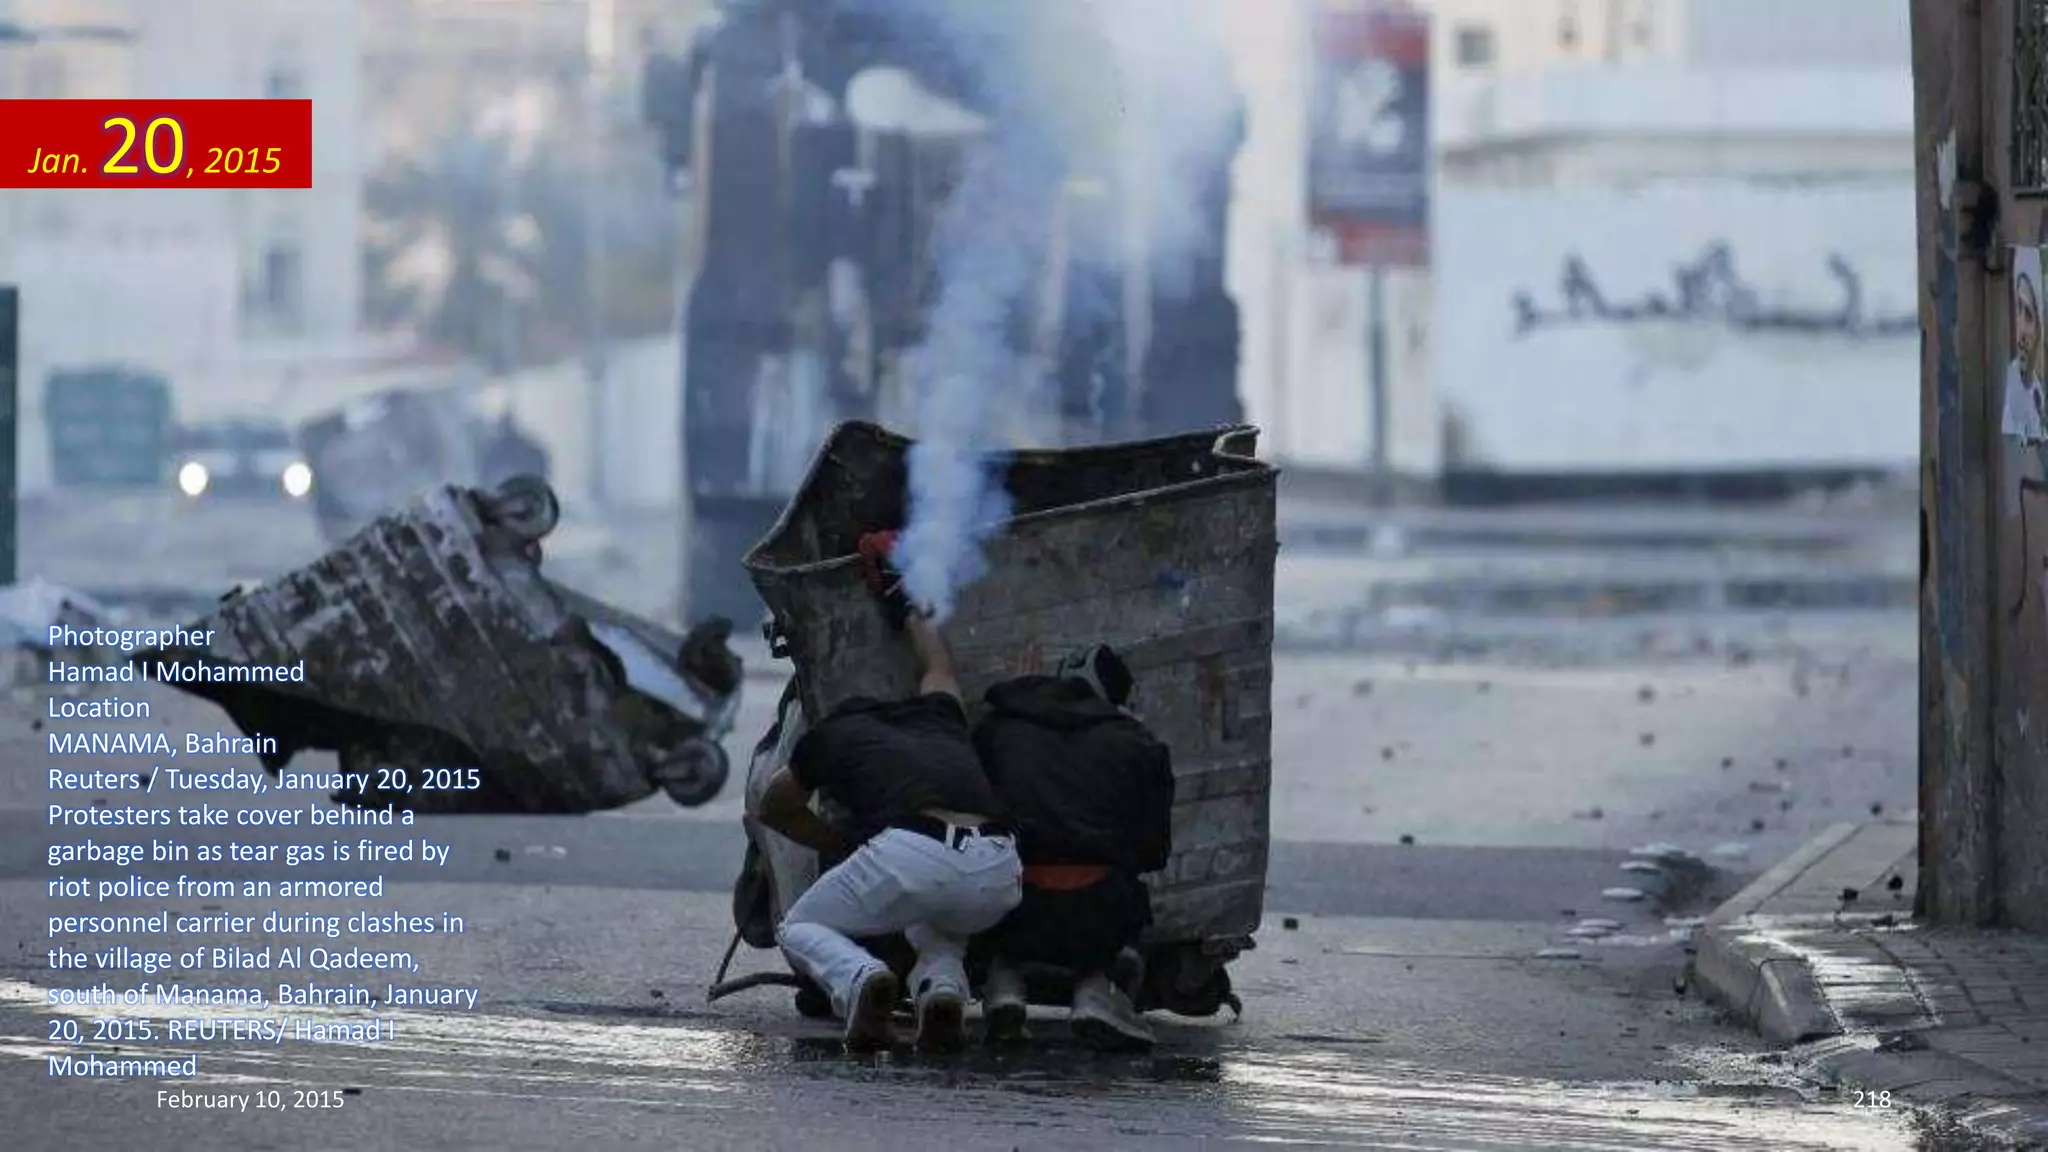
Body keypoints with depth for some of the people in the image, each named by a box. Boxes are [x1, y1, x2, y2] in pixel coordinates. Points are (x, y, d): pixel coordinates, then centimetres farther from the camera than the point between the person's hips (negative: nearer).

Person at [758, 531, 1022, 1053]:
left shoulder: (833, 734, 27)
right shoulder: (941, 720, 36)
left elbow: (775, 805, 44)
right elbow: (937, 665, 60)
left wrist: (843, 847, 53)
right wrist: (905, 605, 75)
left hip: (909, 852, -4)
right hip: (998, 874, 4)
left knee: (801, 930, 22)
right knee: (938, 927, 39)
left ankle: (860, 978, -13)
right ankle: (942, 985, 2)